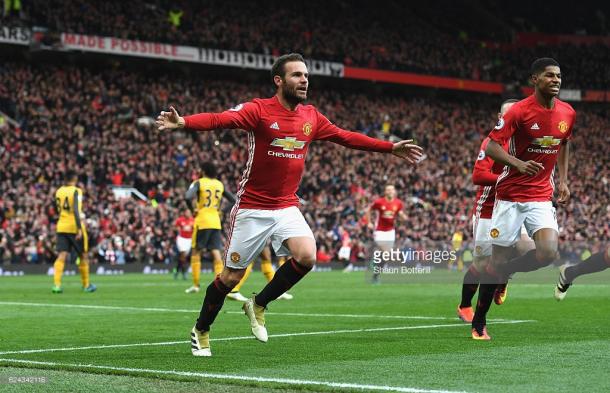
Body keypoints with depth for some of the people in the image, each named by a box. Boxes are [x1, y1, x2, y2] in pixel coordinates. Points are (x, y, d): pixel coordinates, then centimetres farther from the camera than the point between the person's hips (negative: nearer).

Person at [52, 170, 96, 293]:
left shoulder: (59, 191, 8)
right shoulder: (76, 191, -10)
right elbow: (76, 211, -21)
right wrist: (79, 229, -24)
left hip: (62, 227, 5)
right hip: (75, 227, -4)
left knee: (61, 256, -4)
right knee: (83, 256, 12)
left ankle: (56, 284, -20)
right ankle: (86, 285, 21)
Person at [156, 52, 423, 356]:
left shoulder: (311, 116, 5)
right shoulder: (259, 110, -14)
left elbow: (346, 137, 17)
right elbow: (220, 119, -29)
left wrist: (391, 148, 17)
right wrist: (182, 123, -47)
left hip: (287, 208, 4)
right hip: (252, 209, -4)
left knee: (306, 256, -21)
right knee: (231, 277, 3)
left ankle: (258, 306, 3)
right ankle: (200, 331, 28)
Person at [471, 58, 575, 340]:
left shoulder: (567, 113, 3)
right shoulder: (519, 111, -13)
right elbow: (491, 147, -14)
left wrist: (563, 180, 17)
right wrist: (519, 164, -30)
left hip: (541, 195, 4)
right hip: (510, 194, -4)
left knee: (548, 253, -18)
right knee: (498, 259, 0)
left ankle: (506, 273, 13)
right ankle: (478, 324, 15)